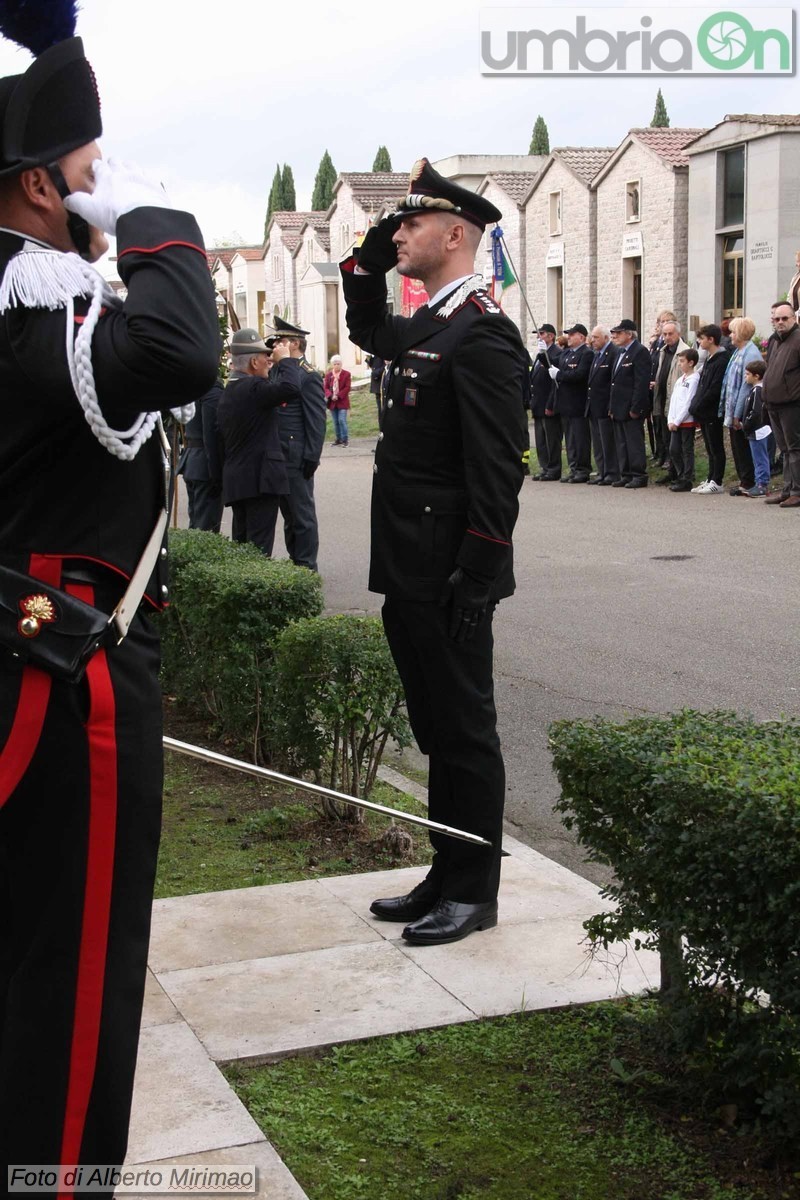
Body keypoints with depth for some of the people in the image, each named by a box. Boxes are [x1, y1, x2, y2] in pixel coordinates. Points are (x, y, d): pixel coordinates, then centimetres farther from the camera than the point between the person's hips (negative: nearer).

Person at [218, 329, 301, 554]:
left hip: (236, 481, 9)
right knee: (259, 547, -7)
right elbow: (291, 388, -28)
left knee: (241, 543, 13)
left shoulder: (229, 391, 14)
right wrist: (285, 359, -14)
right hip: (260, 479, -9)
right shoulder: (252, 387, -16)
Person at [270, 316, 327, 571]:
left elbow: (317, 420, -15)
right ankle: (294, 561, 23)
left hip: (297, 459, -9)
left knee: (302, 514, -2)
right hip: (280, 458, 9)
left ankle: (306, 566, 5)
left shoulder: (309, 376, -11)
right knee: (289, 513, 14)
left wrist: (311, 458, -18)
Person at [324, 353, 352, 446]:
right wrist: (330, 396, -14)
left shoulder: (346, 374, -2)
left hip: (342, 401, -4)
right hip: (332, 402, 4)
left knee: (342, 420, -10)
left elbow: (347, 388, -8)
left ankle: (344, 439, -5)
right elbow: (325, 387, 4)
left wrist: (338, 396, -17)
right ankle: (338, 439, 16)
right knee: (335, 422, 8)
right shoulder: (328, 375, 8)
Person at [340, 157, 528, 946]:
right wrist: (368, 256, 19)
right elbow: (367, 330, 36)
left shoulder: (482, 333, -15)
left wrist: (474, 579, -22)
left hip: (448, 579, -9)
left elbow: (497, 467, -20)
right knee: (436, 729, 15)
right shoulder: (426, 326, 13)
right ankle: (446, 877, 26)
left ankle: (474, 892, 14)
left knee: (463, 732, 2)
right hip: (409, 575, 9)